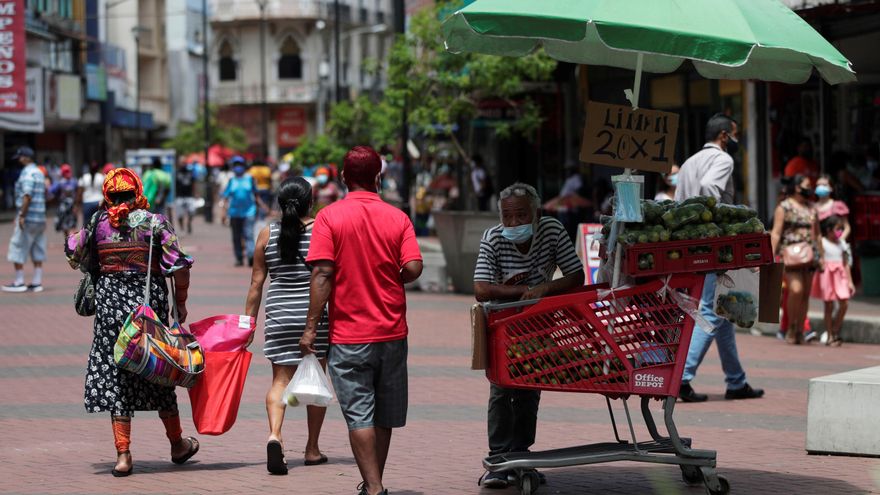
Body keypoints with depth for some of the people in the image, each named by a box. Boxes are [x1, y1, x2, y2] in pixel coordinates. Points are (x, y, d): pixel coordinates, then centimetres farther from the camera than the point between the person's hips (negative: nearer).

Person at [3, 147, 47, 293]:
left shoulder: (27, 173, -13)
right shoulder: (40, 173, 15)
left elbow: (27, 196, -23)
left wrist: (22, 215, -23)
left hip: (28, 217, -9)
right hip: (40, 218, 9)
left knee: (17, 249, -2)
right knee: (37, 252, 9)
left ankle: (19, 282, -2)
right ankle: (37, 282, 9)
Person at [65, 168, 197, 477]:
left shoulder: (98, 223, 1)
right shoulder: (155, 223, -4)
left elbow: (75, 259, 14)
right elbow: (179, 266, -9)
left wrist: (75, 237, 35)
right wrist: (181, 303, 3)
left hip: (110, 304, 1)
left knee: (115, 378, 3)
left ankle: (123, 454, -5)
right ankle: (177, 444, 28)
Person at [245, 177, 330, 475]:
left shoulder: (267, 235, 1)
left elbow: (256, 284, 3)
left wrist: (248, 320, 11)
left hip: (279, 316, 1)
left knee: (280, 380, 3)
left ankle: (274, 435, -22)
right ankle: (312, 449, 18)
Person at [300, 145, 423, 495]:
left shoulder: (330, 217, -5)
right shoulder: (397, 218, 1)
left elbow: (322, 275, -12)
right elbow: (413, 268, -9)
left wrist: (311, 328, -9)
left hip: (349, 333, -3)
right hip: (392, 332, 3)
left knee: (359, 414, -1)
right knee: (384, 414, 14)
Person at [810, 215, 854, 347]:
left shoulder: (842, 243, 11)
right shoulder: (822, 243, -4)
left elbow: (846, 263, 14)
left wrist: (850, 281, 11)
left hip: (840, 276, 4)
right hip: (826, 275, -4)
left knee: (844, 303, -8)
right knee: (829, 306, 0)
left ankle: (835, 331, 9)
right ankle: (830, 336, 7)